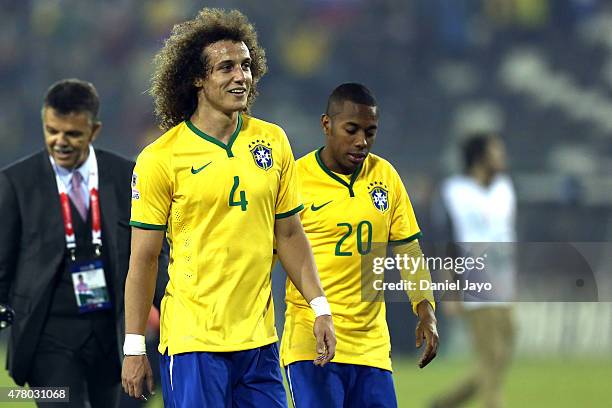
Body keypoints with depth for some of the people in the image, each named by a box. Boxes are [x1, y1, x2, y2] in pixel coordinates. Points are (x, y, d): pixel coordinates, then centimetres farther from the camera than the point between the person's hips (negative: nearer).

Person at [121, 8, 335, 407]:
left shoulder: (272, 141, 8)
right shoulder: (160, 159, -5)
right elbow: (143, 259, -3)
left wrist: (320, 307, 6)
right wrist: (134, 348, -4)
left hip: (259, 340, 4)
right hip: (193, 341, -4)